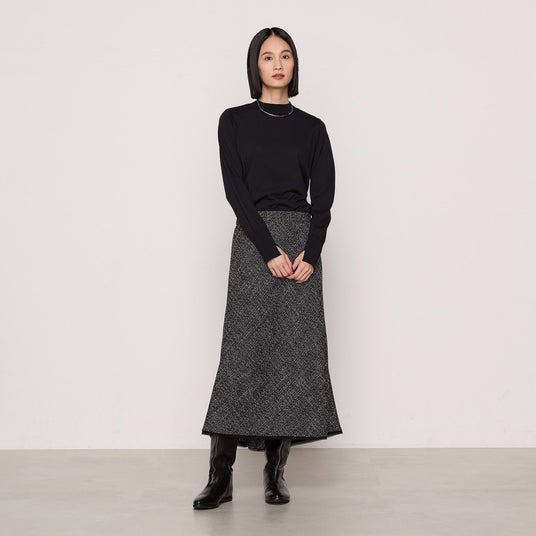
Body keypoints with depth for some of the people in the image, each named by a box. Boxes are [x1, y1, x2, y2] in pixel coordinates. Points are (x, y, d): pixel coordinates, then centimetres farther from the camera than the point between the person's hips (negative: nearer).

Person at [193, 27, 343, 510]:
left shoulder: (312, 127, 12)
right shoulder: (234, 121, 6)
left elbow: (324, 195, 3)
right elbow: (236, 190, -4)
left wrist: (309, 253, -12)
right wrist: (270, 250, -14)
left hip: (303, 242, 2)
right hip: (253, 242, -2)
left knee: (297, 353, -1)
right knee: (244, 351, -8)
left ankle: (277, 470, 7)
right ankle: (220, 475, -3)